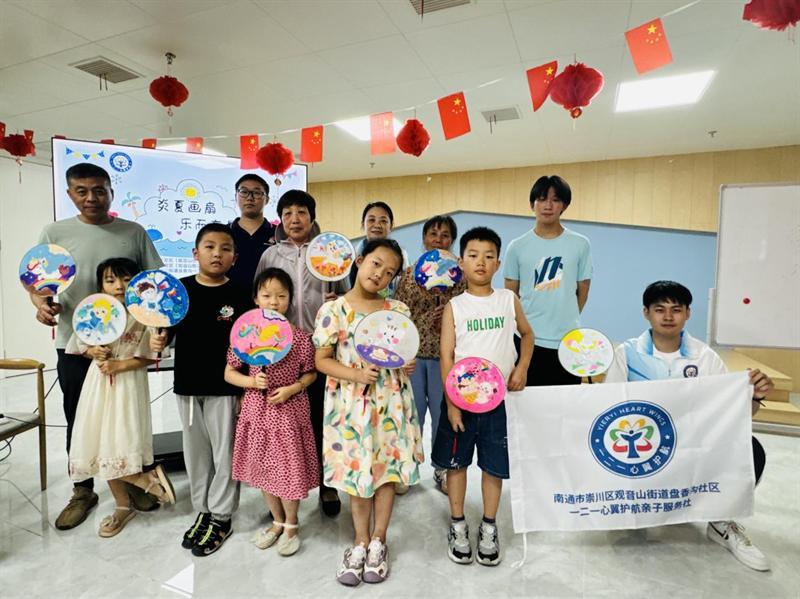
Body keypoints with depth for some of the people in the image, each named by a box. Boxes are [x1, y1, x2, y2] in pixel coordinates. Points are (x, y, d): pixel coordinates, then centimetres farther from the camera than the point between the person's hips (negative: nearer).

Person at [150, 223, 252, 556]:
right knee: (195, 451, 17)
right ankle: (203, 511, 35)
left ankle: (221, 517, 26)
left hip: (225, 387, -3)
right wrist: (159, 341, -16)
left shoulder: (238, 295, -7)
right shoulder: (180, 289, 0)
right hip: (187, 385, 3)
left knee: (225, 452, 8)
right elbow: (168, 329, 7)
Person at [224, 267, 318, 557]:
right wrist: (252, 382, -15)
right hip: (258, 409, 3)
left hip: (290, 410, -3)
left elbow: (311, 373, -1)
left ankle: (291, 524, 33)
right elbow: (229, 373, 2)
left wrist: (291, 389, -17)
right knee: (264, 468, 17)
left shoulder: (300, 337, -10)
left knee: (290, 468, 6)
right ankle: (277, 521, 41)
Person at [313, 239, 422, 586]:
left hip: (391, 401, 2)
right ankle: (361, 543, 33)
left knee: (388, 469, 11)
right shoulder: (333, 310, -6)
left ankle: (378, 543, 32)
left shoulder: (398, 310, 2)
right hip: (352, 403, -2)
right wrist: (356, 375, -20)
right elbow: (321, 360, -6)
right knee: (358, 471, 11)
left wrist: (408, 366, -11)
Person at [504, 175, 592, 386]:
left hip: (568, 342, 1)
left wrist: (566, 320, 12)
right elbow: (510, 296, 6)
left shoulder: (580, 244, 3)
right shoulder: (517, 247, 1)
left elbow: (582, 292, 10)